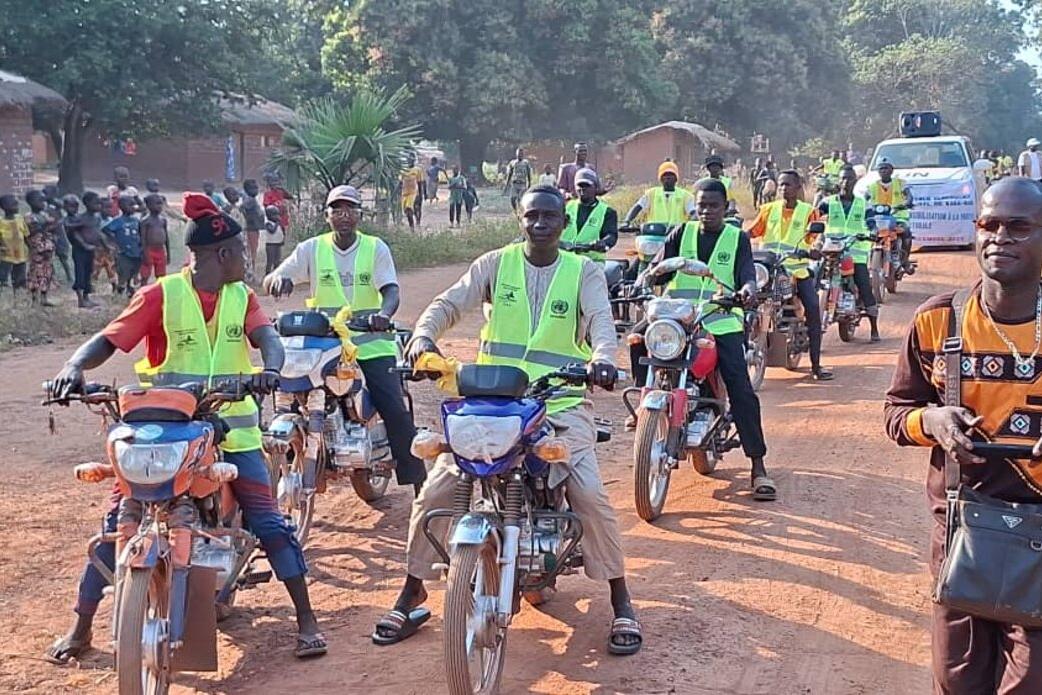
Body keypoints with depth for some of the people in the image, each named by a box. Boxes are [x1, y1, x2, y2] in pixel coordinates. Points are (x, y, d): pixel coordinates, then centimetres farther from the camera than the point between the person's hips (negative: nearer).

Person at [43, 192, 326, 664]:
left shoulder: (241, 297, 7)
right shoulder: (161, 295, -4)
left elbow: (267, 337, -10)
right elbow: (108, 340, -10)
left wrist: (270, 368, -34)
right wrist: (75, 366, -31)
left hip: (231, 425, 2)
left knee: (267, 522, -5)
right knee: (117, 522, -3)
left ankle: (306, 620, 5)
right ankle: (81, 628, 10)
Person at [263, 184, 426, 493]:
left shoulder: (375, 248, 3)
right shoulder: (312, 248, 5)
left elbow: (391, 290, -11)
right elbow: (270, 280, 1)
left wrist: (384, 313, -34)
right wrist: (279, 279, -25)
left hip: (371, 344, -1)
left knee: (396, 412, -11)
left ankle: (418, 482, -2)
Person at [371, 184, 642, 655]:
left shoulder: (584, 272, 4)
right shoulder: (497, 263, 7)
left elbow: (600, 319, -13)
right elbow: (451, 302, -4)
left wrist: (603, 358, -37)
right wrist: (424, 335, -27)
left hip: (561, 402, -1)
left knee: (591, 497, -19)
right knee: (435, 491, -8)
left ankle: (621, 602, 1)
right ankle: (411, 595, 10)